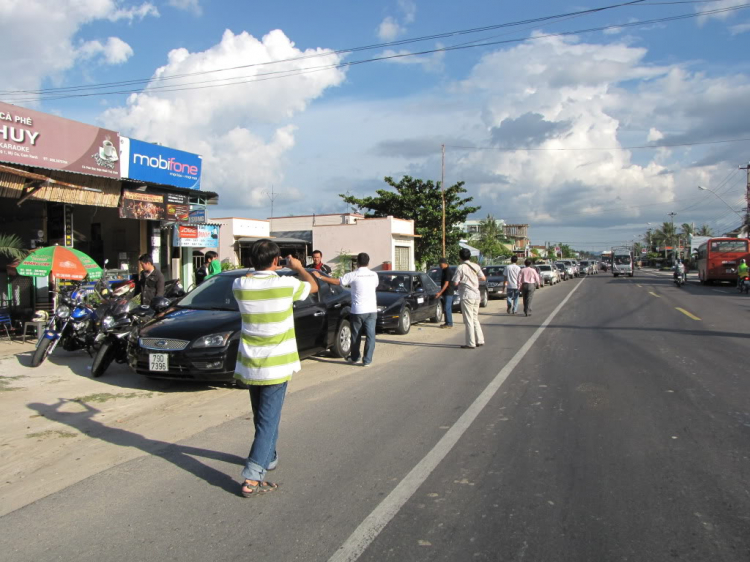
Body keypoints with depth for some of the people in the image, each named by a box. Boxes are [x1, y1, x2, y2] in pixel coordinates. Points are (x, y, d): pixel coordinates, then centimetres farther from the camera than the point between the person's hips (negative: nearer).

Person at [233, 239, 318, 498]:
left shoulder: (240, 285, -6)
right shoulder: (286, 284, -14)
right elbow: (313, 285, 8)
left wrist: (259, 271, 26)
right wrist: (298, 267, 23)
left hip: (249, 365, 5)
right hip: (276, 367, -4)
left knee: (262, 416, 23)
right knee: (268, 421, 0)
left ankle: (268, 458, 41)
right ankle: (252, 478, -5)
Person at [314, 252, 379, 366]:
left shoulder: (353, 275, -8)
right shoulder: (374, 275, 4)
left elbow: (337, 281, -7)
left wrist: (320, 277, 1)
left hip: (358, 311, -2)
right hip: (371, 310, 2)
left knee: (356, 335, 13)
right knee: (370, 335, 3)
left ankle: (354, 358, 26)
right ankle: (367, 360, 2)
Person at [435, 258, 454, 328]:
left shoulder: (447, 271, -15)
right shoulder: (444, 270, 15)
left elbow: (446, 283, -19)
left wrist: (440, 292, -20)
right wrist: (441, 293, 21)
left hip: (449, 292, -10)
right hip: (445, 293, 10)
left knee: (447, 308, -10)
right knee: (445, 308, 11)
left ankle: (449, 323, -7)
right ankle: (447, 322, 17)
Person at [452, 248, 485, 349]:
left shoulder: (460, 267, -12)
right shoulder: (476, 266, 5)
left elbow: (455, 283, -14)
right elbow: (483, 277, 12)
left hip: (467, 296, -6)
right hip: (476, 295, 6)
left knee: (468, 320, -2)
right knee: (475, 319, 17)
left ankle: (470, 343, -1)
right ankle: (479, 340, 20)